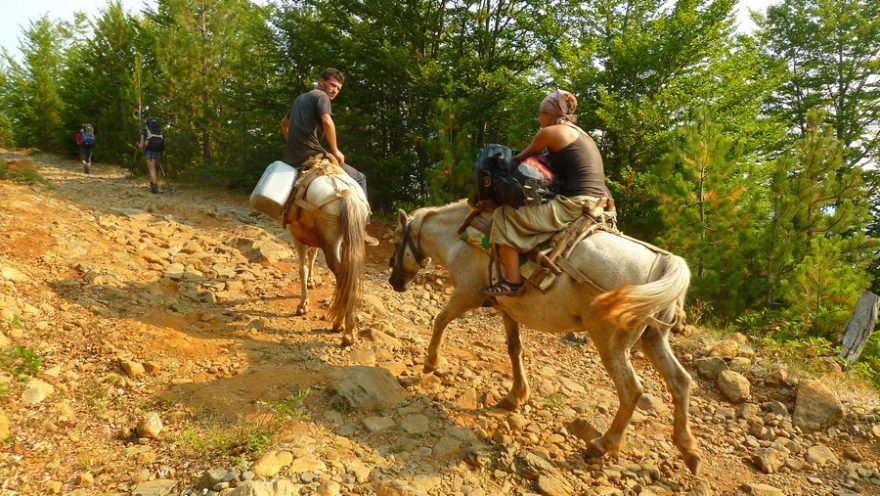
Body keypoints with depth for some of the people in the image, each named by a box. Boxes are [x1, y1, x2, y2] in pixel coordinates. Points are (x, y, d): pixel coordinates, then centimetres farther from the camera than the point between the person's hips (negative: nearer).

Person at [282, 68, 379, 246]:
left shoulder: (301, 98, 26)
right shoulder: (321, 96, -1)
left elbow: (284, 123, 37)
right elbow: (327, 122, -20)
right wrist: (335, 150, -11)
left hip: (292, 159, 9)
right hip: (311, 156, -9)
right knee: (359, 178, 2)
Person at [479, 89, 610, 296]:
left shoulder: (550, 132, -2)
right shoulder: (581, 134, 23)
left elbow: (520, 159, 9)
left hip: (573, 206, -9)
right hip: (597, 205, 9)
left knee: (505, 216, -3)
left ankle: (512, 281, -6)